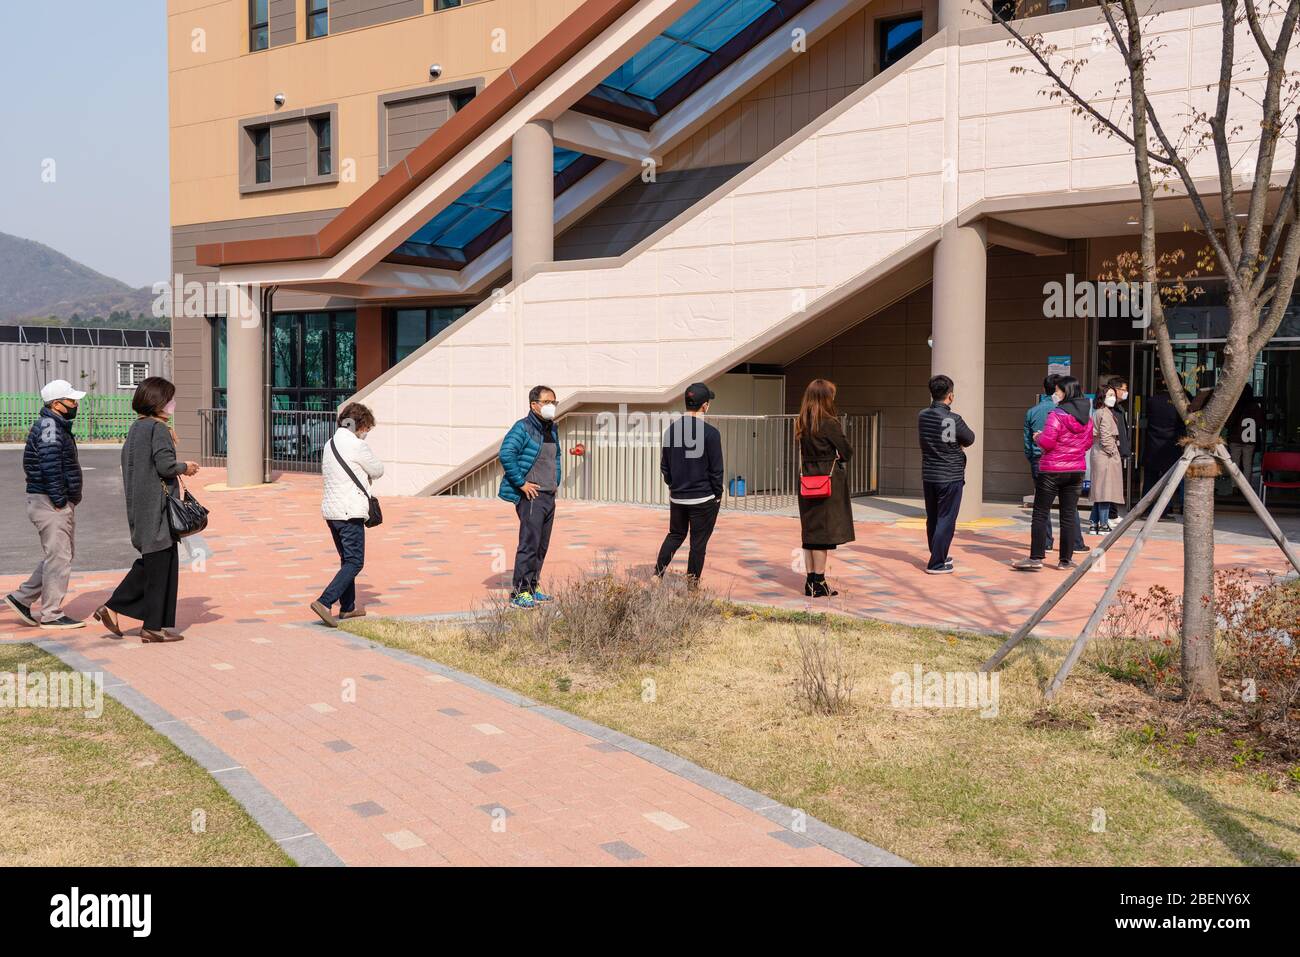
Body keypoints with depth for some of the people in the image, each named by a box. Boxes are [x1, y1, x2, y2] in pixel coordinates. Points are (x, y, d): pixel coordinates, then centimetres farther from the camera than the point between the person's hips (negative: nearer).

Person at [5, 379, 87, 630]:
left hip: (62, 504, 11)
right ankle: (52, 615, 3)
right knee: (58, 557, -5)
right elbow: (50, 463, -24)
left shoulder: (58, 425, 17)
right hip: (50, 504, -11)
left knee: (64, 554, 17)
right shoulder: (48, 425, -15)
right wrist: (58, 499, -22)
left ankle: (22, 598, 22)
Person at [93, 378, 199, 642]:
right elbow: (165, 465, -22)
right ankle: (154, 626, 6)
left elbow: (127, 460, 18)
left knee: (150, 562, 19)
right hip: (157, 506, -9)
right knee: (161, 563, 0)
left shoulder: (136, 428, 12)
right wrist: (185, 467, -2)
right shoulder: (159, 429, -15)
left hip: (139, 506, 9)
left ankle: (112, 608, 15)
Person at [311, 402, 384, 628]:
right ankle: (324, 602, -17)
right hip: (350, 512, -9)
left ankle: (347, 607, 25)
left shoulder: (330, 445, 12)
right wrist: (366, 474, 17)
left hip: (330, 510, 9)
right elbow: (378, 470, -3)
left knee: (347, 559, 19)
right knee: (355, 563, -5)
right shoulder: (357, 446, -13)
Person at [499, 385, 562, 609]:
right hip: (531, 496, -8)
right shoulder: (523, 428, -11)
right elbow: (505, 454, -22)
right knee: (529, 544, -10)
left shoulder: (551, 429, 16)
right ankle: (519, 591, -6)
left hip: (549, 496, 9)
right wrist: (521, 483, -19)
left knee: (542, 545, 11)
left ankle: (531, 588, 20)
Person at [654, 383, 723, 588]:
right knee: (698, 542, 5)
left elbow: (664, 465, 9)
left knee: (675, 535, 21)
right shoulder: (710, 433, -14)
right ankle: (692, 586, 10)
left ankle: (657, 575, 13)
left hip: (677, 497, 5)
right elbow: (716, 469, -9)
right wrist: (718, 495, 2)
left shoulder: (671, 429, 2)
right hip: (703, 499, -5)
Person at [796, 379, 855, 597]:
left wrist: (832, 456, 5)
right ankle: (818, 583, 2)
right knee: (824, 532, -1)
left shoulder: (802, 424, 7)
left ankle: (810, 581, 16)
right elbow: (847, 452, -9)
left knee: (810, 531, 12)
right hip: (829, 482, -7)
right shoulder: (829, 423, -14)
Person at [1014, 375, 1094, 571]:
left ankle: (1036, 557, -2)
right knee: (1069, 514, 9)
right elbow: (1088, 443, 15)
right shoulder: (1087, 417, 6)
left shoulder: (1056, 415, -15)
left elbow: (1046, 442, -18)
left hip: (1052, 470, -6)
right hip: (1077, 470, 6)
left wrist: (1038, 438, 2)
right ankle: (1066, 559, 11)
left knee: (1040, 513, 0)